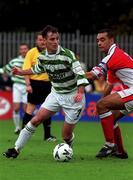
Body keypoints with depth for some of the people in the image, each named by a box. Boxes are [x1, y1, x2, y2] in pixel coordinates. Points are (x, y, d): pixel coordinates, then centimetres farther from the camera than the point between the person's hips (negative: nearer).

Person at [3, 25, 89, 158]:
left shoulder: (67, 55, -20)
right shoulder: (42, 57, -2)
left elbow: (80, 74, -25)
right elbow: (37, 69, 22)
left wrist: (80, 92, -39)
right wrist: (21, 72, 21)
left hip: (73, 97, -5)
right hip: (55, 94, 5)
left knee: (66, 136, -4)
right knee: (36, 119, -9)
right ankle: (16, 149, -2)